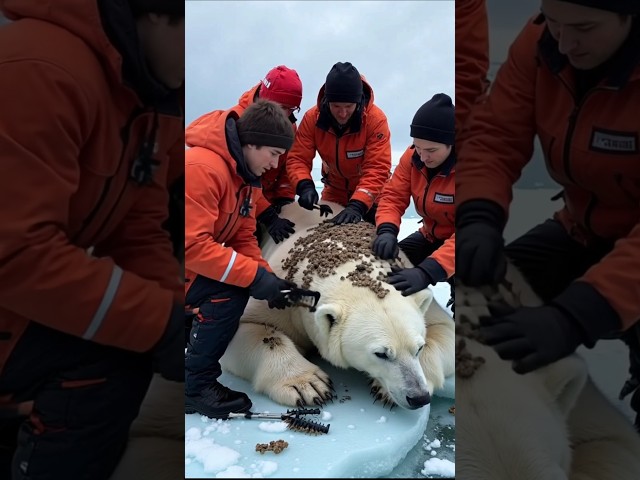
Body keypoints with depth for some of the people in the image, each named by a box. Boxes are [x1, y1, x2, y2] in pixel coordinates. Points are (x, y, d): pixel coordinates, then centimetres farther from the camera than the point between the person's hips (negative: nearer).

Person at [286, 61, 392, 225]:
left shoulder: (376, 119, -28)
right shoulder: (312, 118, -19)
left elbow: (377, 169, -33)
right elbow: (297, 159, -20)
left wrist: (357, 205, -45)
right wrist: (305, 187, -41)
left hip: (370, 194, -3)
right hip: (334, 190, 3)